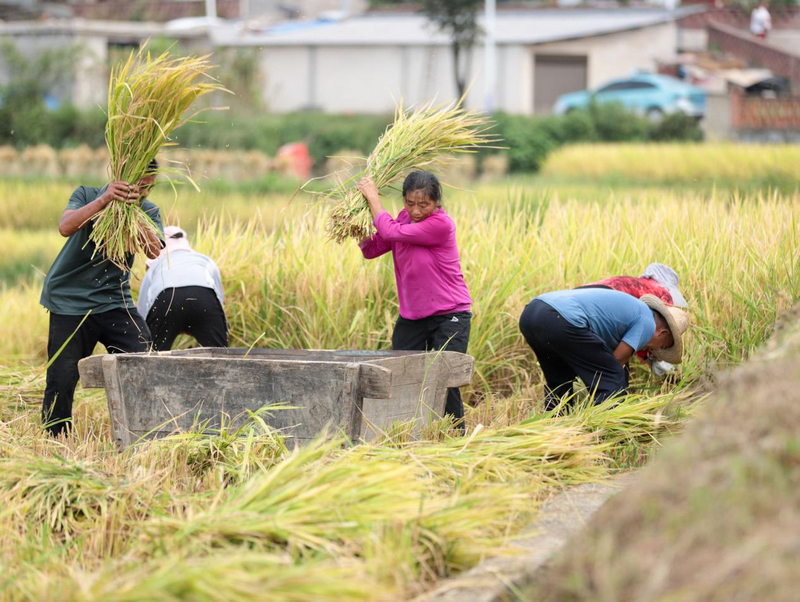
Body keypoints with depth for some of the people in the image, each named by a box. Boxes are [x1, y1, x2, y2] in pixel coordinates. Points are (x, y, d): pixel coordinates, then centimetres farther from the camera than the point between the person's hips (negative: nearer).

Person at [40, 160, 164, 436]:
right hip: (70, 302, -2)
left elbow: (154, 250, -18)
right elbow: (66, 227, -23)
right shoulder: (87, 195, -4)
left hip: (115, 301, 2)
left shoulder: (148, 211, 1)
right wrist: (102, 201, -36)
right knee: (62, 380, -4)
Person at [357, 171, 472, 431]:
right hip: (412, 317, 7)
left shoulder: (441, 224, -20)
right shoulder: (405, 217, 4)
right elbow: (372, 250, 6)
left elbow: (391, 232, -22)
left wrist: (373, 197, -11)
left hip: (449, 315, -7)